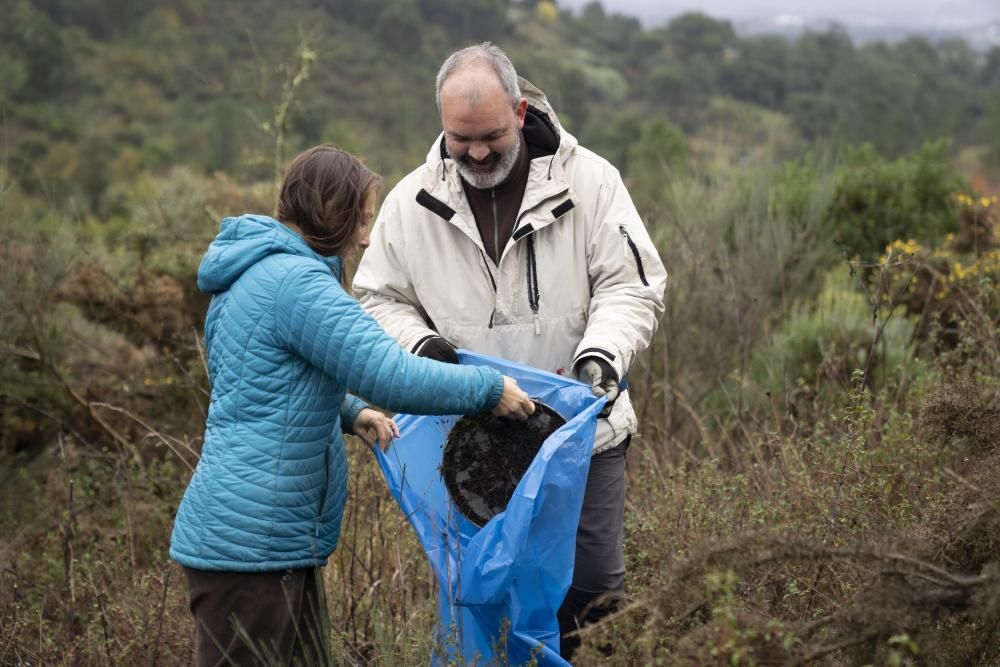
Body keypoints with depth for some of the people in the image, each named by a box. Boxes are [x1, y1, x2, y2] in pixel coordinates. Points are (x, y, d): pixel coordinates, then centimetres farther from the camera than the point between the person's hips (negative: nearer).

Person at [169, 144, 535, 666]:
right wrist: (490, 388, -10)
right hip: (249, 542, -10)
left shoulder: (254, 274, 14)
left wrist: (351, 413, 11)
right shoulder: (296, 281, -18)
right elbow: (393, 377, -24)